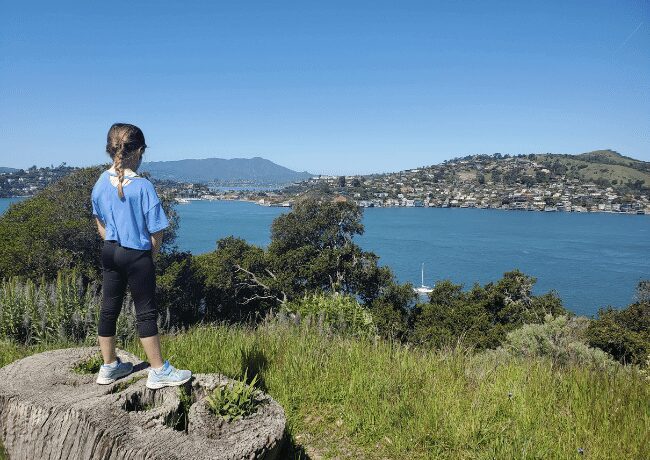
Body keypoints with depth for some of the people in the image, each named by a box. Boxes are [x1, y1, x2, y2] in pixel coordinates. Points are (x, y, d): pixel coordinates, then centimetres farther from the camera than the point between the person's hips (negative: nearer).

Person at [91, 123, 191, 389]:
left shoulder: (101, 182, 0)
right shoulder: (142, 186, -18)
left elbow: (100, 223, 12)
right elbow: (156, 233, -13)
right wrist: (151, 253, 4)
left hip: (109, 253, 6)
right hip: (137, 256, -6)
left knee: (108, 309, 15)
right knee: (146, 313, 3)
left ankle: (109, 366, 30)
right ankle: (158, 371, 13)